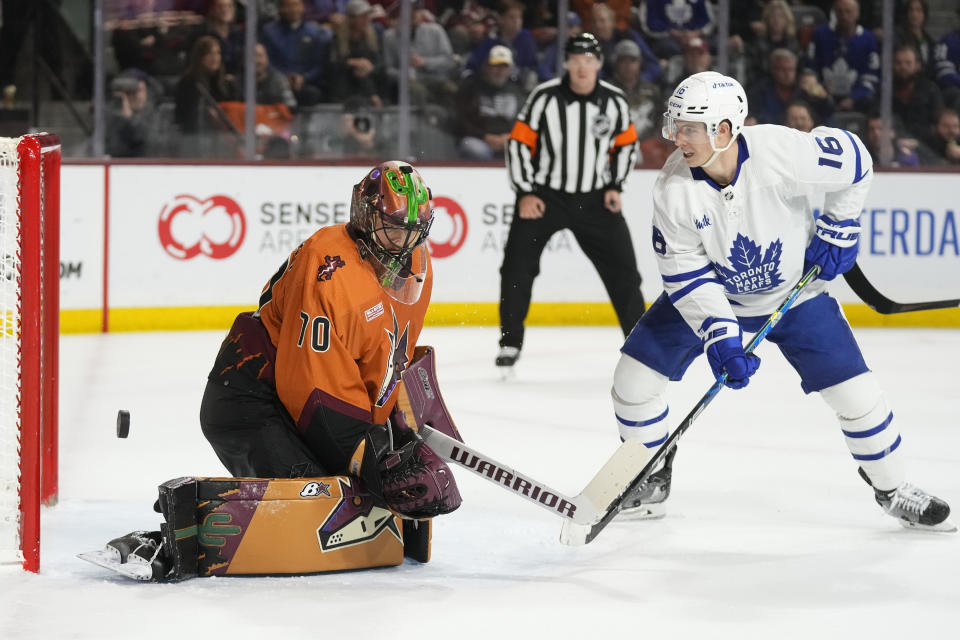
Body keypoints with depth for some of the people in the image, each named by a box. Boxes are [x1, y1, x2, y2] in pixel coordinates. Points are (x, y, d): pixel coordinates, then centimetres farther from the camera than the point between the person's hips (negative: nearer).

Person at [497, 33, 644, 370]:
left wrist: (614, 186, 1)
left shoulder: (614, 101, -5)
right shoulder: (544, 97, -13)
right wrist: (525, 194, -12)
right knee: (517, 263, -12)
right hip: (544, 194, -2)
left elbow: (626, 143, 11)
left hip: (595, 199, 2)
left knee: (622, 265, 2)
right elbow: (519, 142, -8)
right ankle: (510, 342, 1)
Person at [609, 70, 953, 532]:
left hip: (795, 292, -2)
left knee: (854, 390, -7)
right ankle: (651, 480, 15)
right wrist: (719, 335, -27)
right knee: (636, 372, -8)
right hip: (710, 292, 2)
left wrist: (838, 228, -10)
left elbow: (854, 161, -15)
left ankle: (892, 489, 17)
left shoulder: (783, 152, -33)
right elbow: (685, 272, -18)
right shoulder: (672, 187, -25)